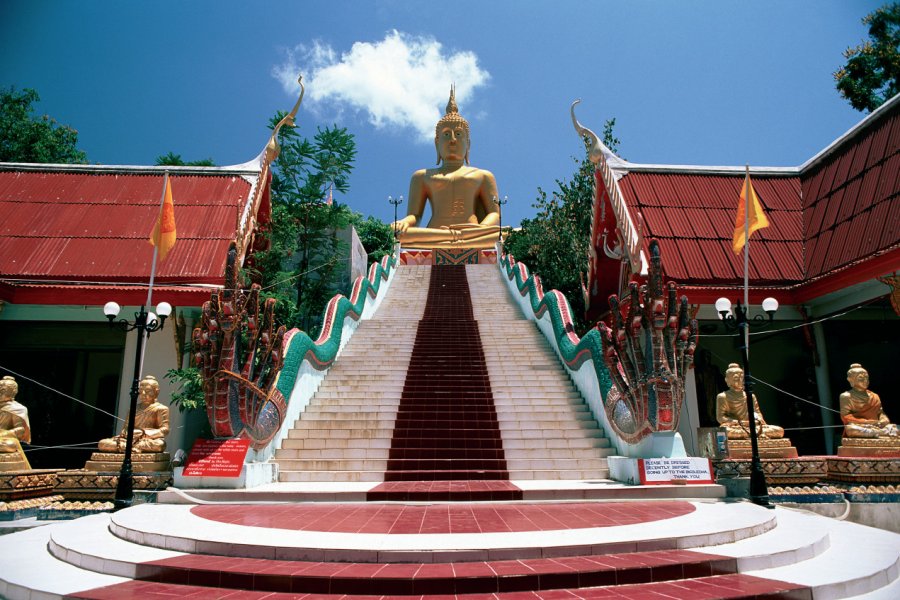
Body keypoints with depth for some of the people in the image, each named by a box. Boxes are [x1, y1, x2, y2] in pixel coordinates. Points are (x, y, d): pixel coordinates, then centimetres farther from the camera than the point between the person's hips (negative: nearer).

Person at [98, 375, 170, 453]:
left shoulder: (161, 409, 5)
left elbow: (165, 429, -5)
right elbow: (126, 427, 18)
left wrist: (145, 432, -18)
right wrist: (124, 433, -7)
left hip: (149, 440, -5)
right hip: (131, 439, 5)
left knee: (159, 444, -41)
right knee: (102, 443, -14)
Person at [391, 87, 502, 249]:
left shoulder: (483, 175, 28)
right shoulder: (422, 176, 29)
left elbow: (495, 213, 13)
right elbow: (414, 215, 17)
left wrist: (482, 228, -13)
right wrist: (405, 222, -11)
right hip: (432, 242, 0)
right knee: (397, 234, -34)